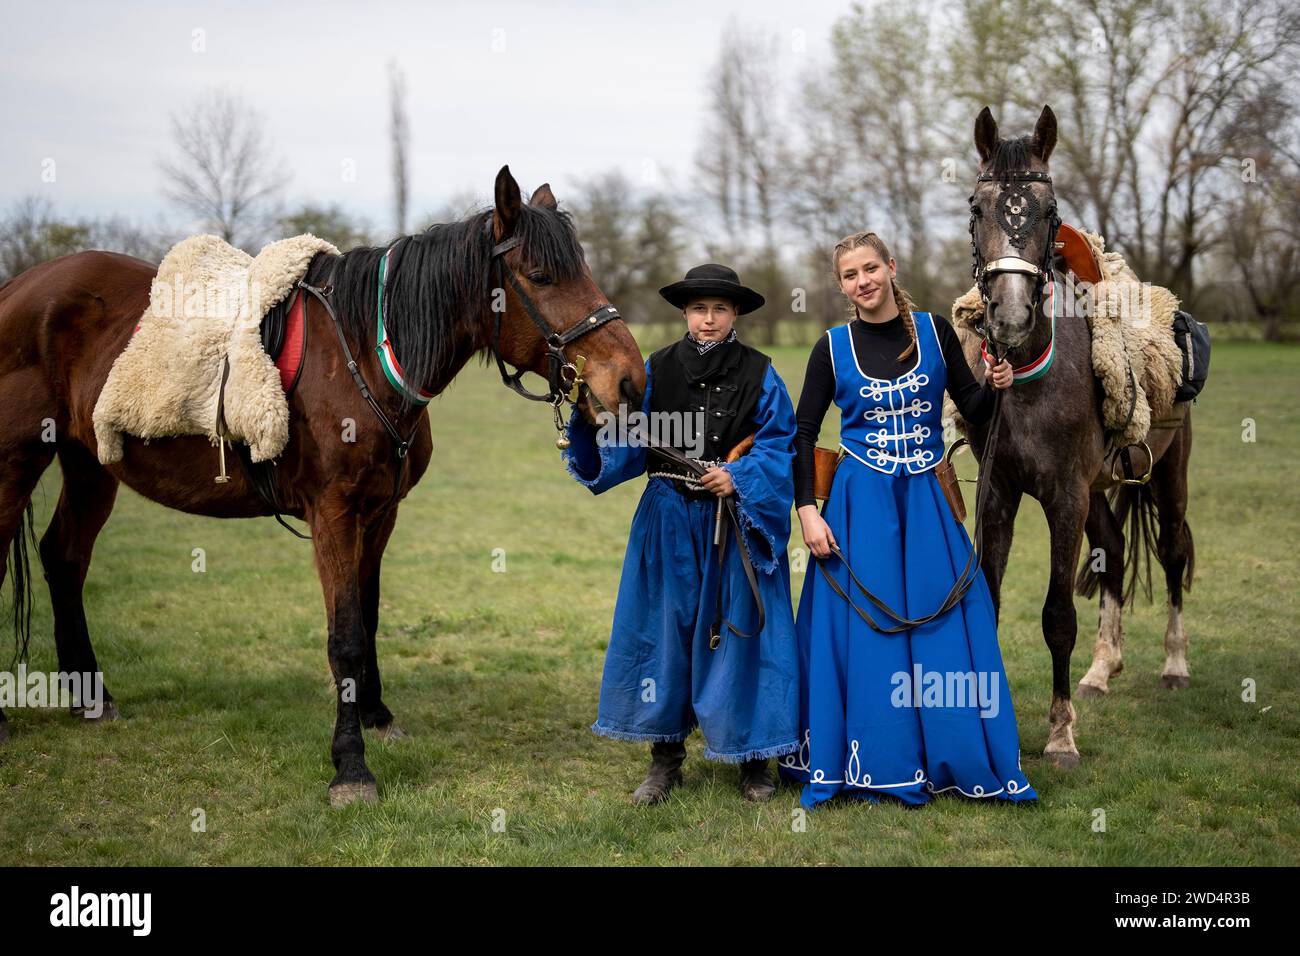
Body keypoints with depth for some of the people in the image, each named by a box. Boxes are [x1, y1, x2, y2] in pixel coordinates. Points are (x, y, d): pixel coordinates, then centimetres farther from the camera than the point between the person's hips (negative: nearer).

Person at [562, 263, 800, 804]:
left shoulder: (759, 375, 0)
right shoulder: (655, 371, 3)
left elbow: (779, 449, -4)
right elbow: (627, 445, -3)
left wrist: (738, 477, -20)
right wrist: (596, 419, -22)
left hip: (738, 526, -1)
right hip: (670, 522, 2)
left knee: (739, 633, 3)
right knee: (665, 632, 5)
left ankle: (753, 758, 16)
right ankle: (665, 756, 17)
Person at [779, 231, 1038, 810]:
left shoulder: (934, 330, 1)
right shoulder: (832, 348, -1)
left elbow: (973, 414, 6)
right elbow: (803, 435, 2)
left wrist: (994, 386, -16)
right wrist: (807, 512, -8)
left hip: (927, 500, 1)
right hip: (860, 502, -1)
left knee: (944, 627, 2)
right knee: (864, 632, 2)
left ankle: (965, 762, 16)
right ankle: (876, 765, 14)